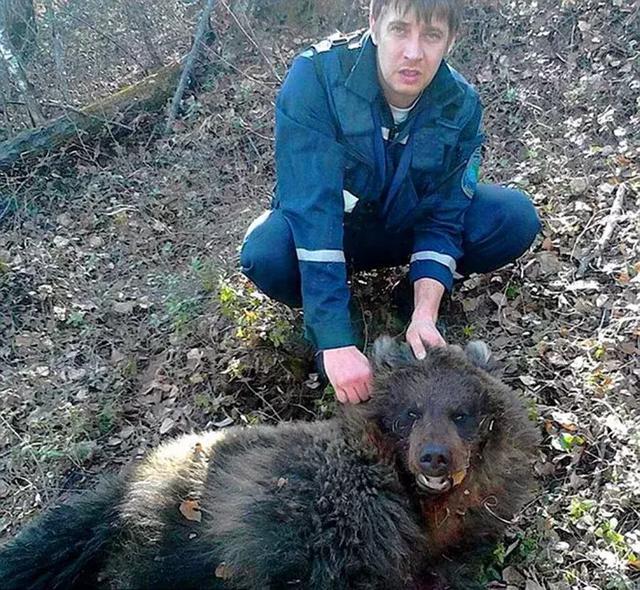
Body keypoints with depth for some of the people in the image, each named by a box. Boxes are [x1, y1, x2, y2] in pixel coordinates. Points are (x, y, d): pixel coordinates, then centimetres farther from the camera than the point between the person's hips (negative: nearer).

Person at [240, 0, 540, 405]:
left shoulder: (461, 104, -18)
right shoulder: (316, 75, -29)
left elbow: (442, 217, -14)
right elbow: (312, 211, -37)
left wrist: (424, 315, -30)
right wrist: (337, 342, -41)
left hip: (405, 226, 3)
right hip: (322, 230, -2)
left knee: (516, 219, -19)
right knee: (266, 254, -36)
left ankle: (418, 296, 6)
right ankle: (318, 317, -2)